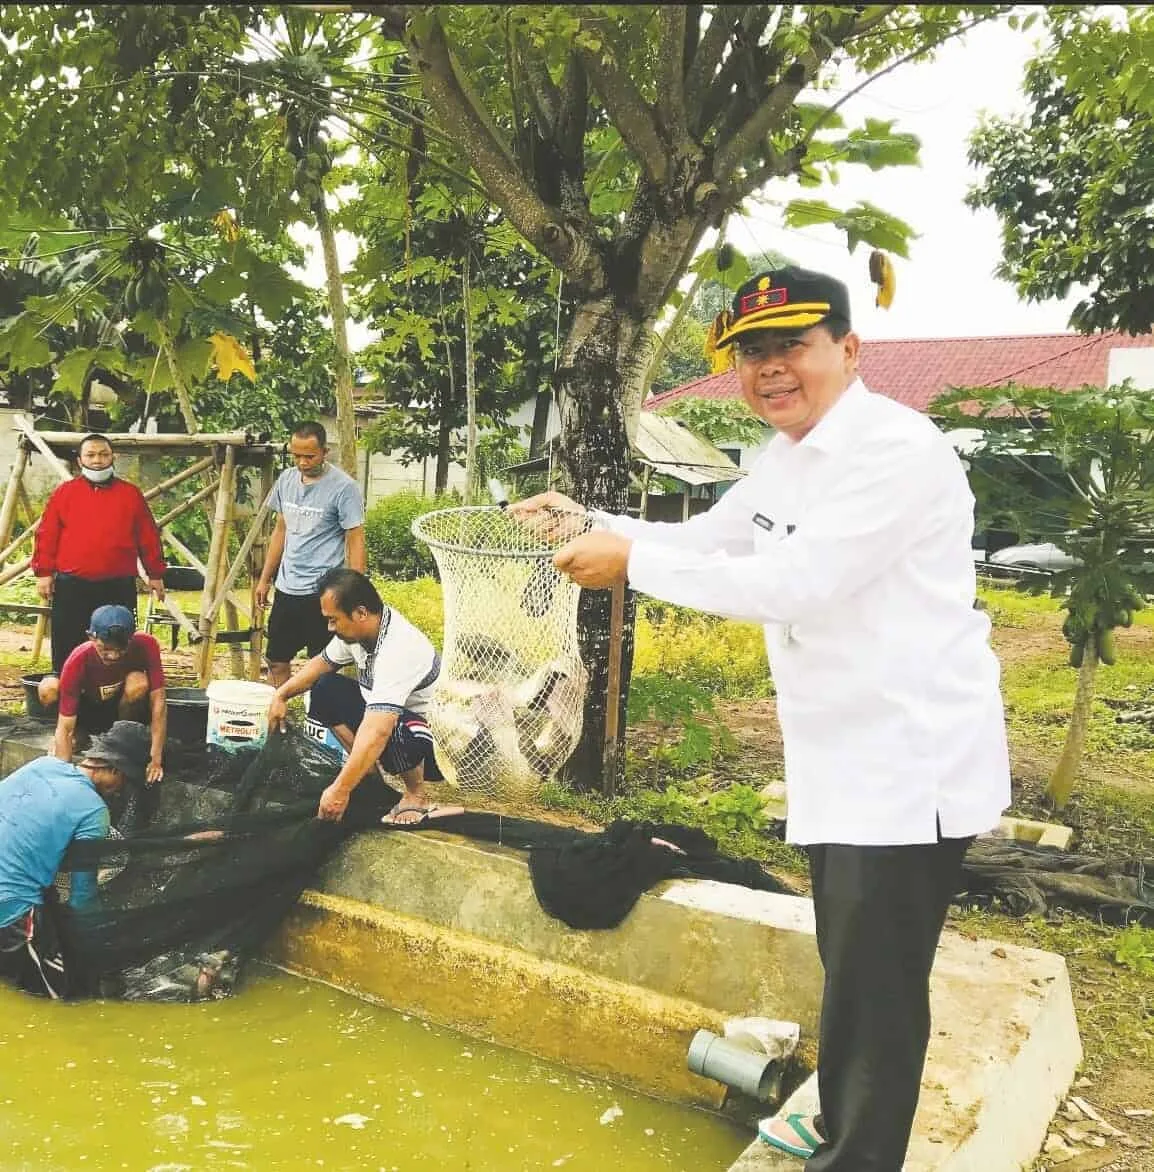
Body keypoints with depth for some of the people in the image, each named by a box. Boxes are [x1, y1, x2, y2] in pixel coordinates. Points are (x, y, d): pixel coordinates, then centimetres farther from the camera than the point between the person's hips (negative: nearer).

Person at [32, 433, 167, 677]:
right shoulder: (64, 493, 7)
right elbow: (46, 535, 4)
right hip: (71, 588, 0)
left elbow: (148, 537, 9)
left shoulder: (131, 494, 8)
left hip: (119, 588, 0)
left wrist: (155, 574, 7)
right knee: (68, 650, 5)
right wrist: (44, 572, -3)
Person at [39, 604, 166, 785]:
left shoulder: (146, 646, -30)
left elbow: (158, 702, -30)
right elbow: (65, 728, -30)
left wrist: (156, 760, -33)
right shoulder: (78, 661, -31)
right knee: (48, 689, -31)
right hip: (87, 711, 0)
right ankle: (78, 735, -1)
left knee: (139, 683, -34)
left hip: (121, 709, 0)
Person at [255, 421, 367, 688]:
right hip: (286, 588, 6)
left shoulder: (343, 487, -12)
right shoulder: (286, 479, 7)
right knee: (277, 662, 12)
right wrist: (265, 579, 18)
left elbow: (355, 542, -11)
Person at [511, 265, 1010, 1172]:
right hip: (845, 757, 10)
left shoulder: (895, 449, -21)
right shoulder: (784, 461, 9)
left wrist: (632, 562, -22)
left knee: (877, 986, 2)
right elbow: (701, 542, 19)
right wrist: (586, 521, 5)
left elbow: (795, 584, -28)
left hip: (912, 762, -9)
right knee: (850, 966, 24)